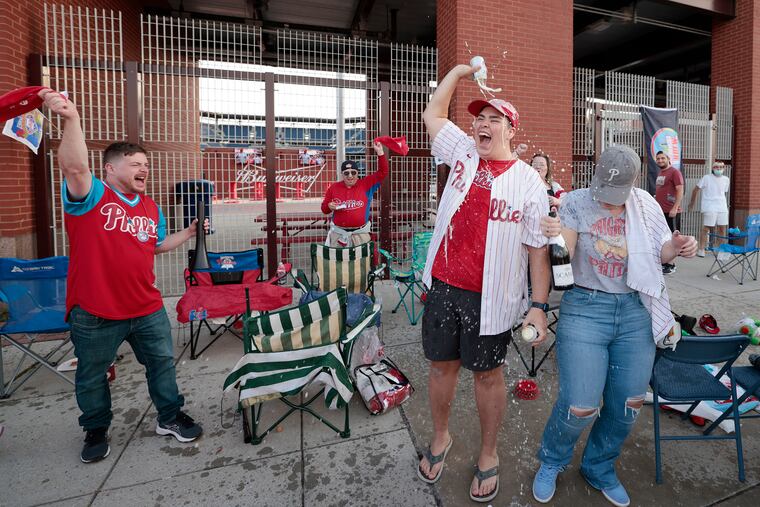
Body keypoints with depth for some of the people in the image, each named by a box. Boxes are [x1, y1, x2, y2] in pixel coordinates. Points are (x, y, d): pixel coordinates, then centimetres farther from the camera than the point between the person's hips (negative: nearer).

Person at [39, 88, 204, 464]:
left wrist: (190, 232, 13)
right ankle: (96, 431, 39)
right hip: (94, 313, -4)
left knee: (162, 363, 15)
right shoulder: (91, 194, -9)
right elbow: (74, 167, -31)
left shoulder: (151, 208, 10)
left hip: (147, 308, 5)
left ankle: (170, 418, 34)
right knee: (92, 376, 15)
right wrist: (71, 119, -44)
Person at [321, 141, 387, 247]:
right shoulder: (334, 187, 3)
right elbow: (324, 209, 10)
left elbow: (382, 173, -8)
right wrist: (329, 206, -14)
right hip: (338, 233, 1)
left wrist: (380, 152, -19)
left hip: (360, 233, -1)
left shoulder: (365, 184, 0)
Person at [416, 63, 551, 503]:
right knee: (443, 365, 16)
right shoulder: (463, 153, 6)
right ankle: (441, 437, 40)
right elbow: (433, 114, 20)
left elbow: (539, 250, -6)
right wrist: (460, 71, 17)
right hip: (443, 285, 4)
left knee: (488, 373, 11)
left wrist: (539, 306, -11)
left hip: (490, 298, -3)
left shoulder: (528, 182, -5)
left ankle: (489, 455, 34)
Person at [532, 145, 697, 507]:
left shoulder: (646, 204, 6)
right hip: (585, 308, -4)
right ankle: (551, 463, 26)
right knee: (580, 406, -6)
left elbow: (661, 253, 14)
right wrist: (555, 236, -34)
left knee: (628, 403, 11)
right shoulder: (576, 203, -5)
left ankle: (599, 469, 38)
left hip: (636, 313, 4)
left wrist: (677, 247, -8)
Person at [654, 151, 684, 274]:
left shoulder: (674, 172, -9)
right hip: (660, 211, 8)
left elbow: (680, 191, -15)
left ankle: (671, 265, 3)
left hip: (671, 212, -8)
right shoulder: (660, 173, 14)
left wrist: (674, 208, -22)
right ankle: (664, 262, 21)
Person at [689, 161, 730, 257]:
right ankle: (701, 249, -3)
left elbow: (725, 193, 22)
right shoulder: (706, 178, -3)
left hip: (722, 208, 5)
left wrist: (726, 204, 22)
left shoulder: (726, 179, 12)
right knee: (706, 229, -8)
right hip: (709, 208, -5)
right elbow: (696, 189, 2)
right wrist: (692, 202, 6)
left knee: (722, 229, 8)